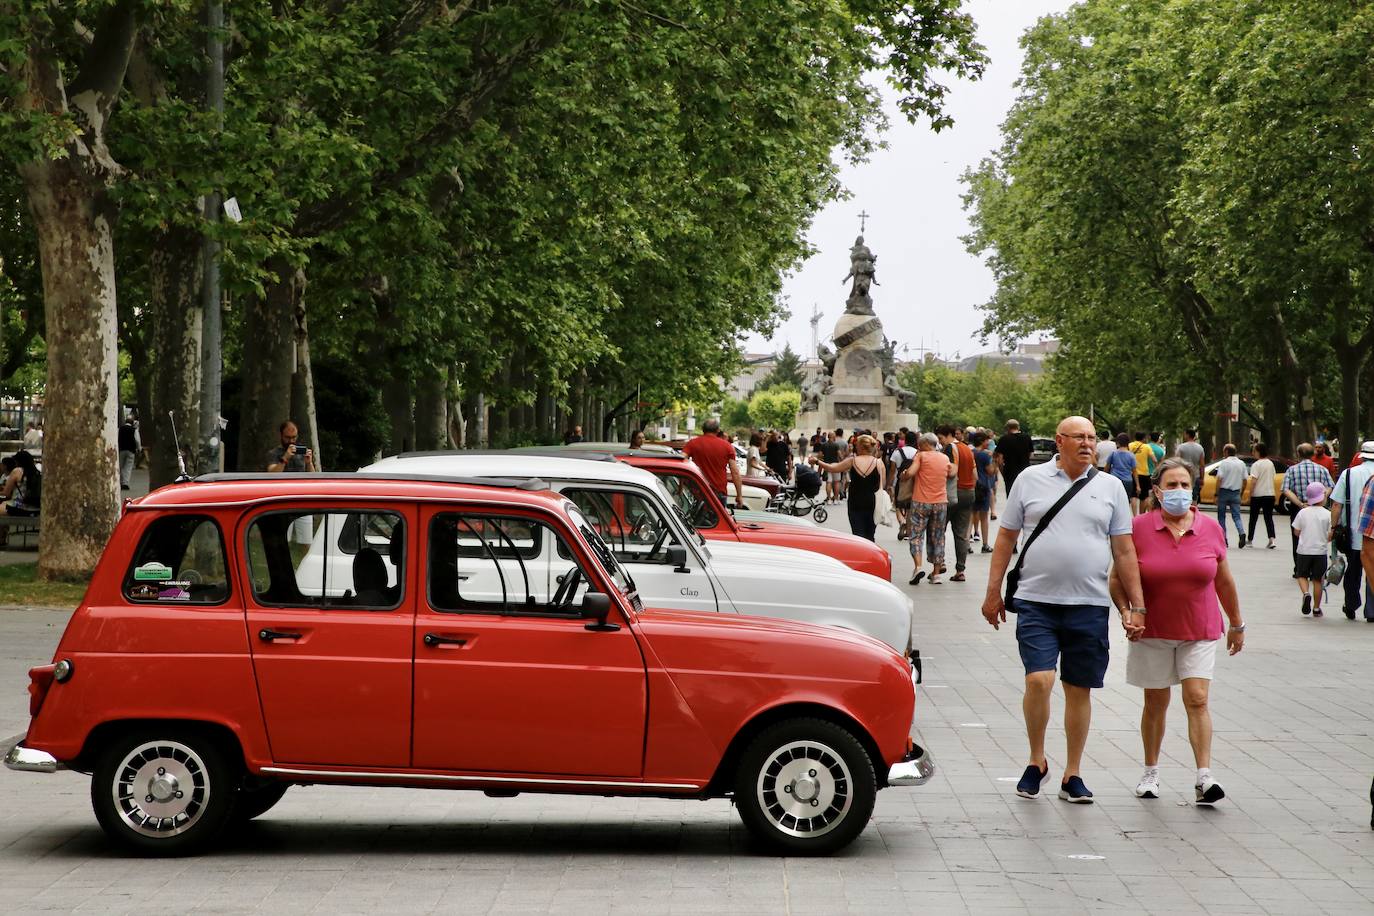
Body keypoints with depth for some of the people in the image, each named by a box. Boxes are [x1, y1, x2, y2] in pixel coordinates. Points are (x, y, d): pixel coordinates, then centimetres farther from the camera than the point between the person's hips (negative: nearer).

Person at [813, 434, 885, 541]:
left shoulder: (852, 461, -5)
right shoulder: (878, 462, -4)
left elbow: (832, 469, 3)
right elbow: (883, 484, 0)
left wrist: (817, 461, 17)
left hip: (856, 503, -1)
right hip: (872, 503, 1)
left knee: (858, 534, 0)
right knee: (870, 536, 14)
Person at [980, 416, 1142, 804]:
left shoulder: (1110, 487, 7)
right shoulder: (1030, 480, 4)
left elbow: (1125, 551, 8)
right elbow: (1006, 539, 8)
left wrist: (1137, 606, 2)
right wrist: (993, 593, 4)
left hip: (1089, 606, 2)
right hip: (1036, 602, -2)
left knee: (1079, 690, 6)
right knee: (1039, 681, -14)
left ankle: (1072, 775, 17)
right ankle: (1036, 761, 8)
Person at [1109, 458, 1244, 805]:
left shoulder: (1210, 528, 0)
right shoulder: (1139, 528, -7)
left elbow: (1224, 581, 10)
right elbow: (1117, 578, 0)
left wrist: (1236, 624, 17)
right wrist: (1126, 611, -16)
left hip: (1199, 633, 0)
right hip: (1152, 632, 0)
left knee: (1197, 700, -10)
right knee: (1156, 703, 10)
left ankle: (1204, 779, -13)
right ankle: (1151, 772, 27)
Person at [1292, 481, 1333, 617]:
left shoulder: (1303, 513, -3)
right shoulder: (1327, 514, -8)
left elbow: (1296, 532, 1)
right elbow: (1330, 535, -7)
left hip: (1304, 550, 0)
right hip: (1320, 551, 0)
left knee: (1302, 576, 15)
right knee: (1317, 580, 9)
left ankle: (1306, 594, -14)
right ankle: (1316, 608, 13)